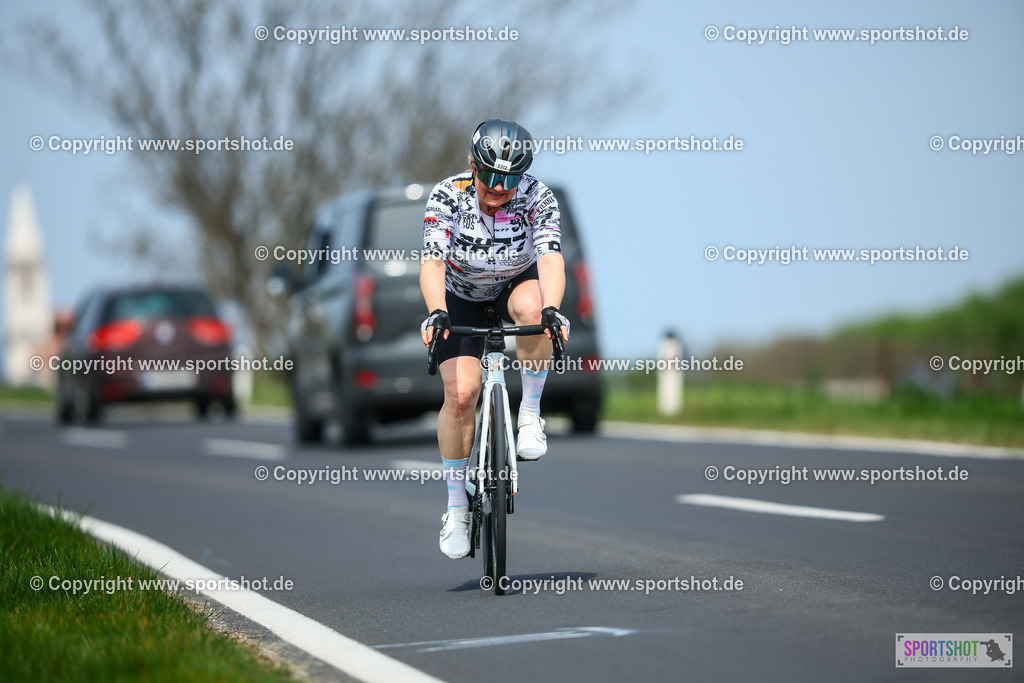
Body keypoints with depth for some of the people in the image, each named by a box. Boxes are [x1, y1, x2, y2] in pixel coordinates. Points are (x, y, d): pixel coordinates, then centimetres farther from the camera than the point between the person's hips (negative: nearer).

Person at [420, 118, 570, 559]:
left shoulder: (537, 198, -25)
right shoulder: (448, 196, -25)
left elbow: (551, 259, -38)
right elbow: (432, 262, -35)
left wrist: (552, 310, -56)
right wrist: (436, 314, -53)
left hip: (515, 286, 0)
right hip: (461, 296, 0)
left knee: (532, 307, -37)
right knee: (461, 391, -18)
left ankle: (530, 414, -18)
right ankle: (456, 506, -4)